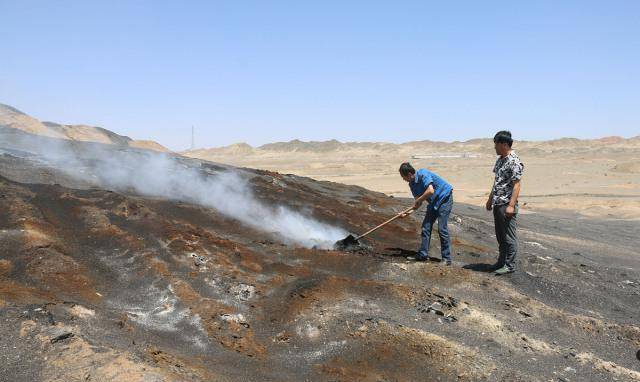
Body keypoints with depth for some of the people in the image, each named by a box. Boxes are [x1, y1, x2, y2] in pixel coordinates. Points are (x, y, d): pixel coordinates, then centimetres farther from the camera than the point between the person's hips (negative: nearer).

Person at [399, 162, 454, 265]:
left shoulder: (423, 174, -23)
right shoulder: (412, 184, 2)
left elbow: (430, 191, -33)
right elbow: (418, 202, 7)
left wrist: (418, 200, -20)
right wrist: (407, 213, -1)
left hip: (445, 198, -9)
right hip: (433, 202, 9)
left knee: (442, 228, -12)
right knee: (426, 227, 4)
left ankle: (447, 258, -4)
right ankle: (423, 254, 12)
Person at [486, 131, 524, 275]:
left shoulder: (514, 162, -15)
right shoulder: (500, 160, 14)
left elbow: (516, 185, -19)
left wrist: (511, 205, -24)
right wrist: (490, 199, 23)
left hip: (507, 205, -9)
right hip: (497, 204, 9)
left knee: (509, 236, -2)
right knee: (500, 235, 16)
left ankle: (510, 265, 6)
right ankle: (502, 261, 26)